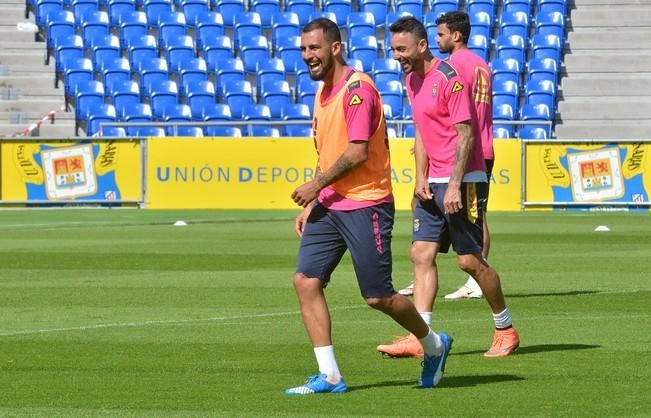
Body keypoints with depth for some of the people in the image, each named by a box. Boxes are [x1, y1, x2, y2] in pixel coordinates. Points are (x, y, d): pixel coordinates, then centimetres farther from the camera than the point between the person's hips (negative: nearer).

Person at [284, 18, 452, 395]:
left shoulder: (357, 88, -14)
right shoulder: (324, 93, 14)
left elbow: (357, 153, -20)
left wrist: (316, 186, -14)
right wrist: (312, 205, 16)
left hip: (365, 204, -9)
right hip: (330, 205, 9)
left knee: (378, 297, -3)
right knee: (306, 280, -6)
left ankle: (435, 345, 23)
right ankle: (329, 376, -4)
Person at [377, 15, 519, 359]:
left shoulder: (449, 79, -14)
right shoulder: (412, 80, 12)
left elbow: (465, 134, -17)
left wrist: (455, 185, -21)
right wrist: (421, 177, 5)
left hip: (462, 180, -9)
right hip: (433, 183, 9)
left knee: (469, 259, -4)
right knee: (421, 254, -1)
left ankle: (506, 331, 12)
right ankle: (419, 338, -6)